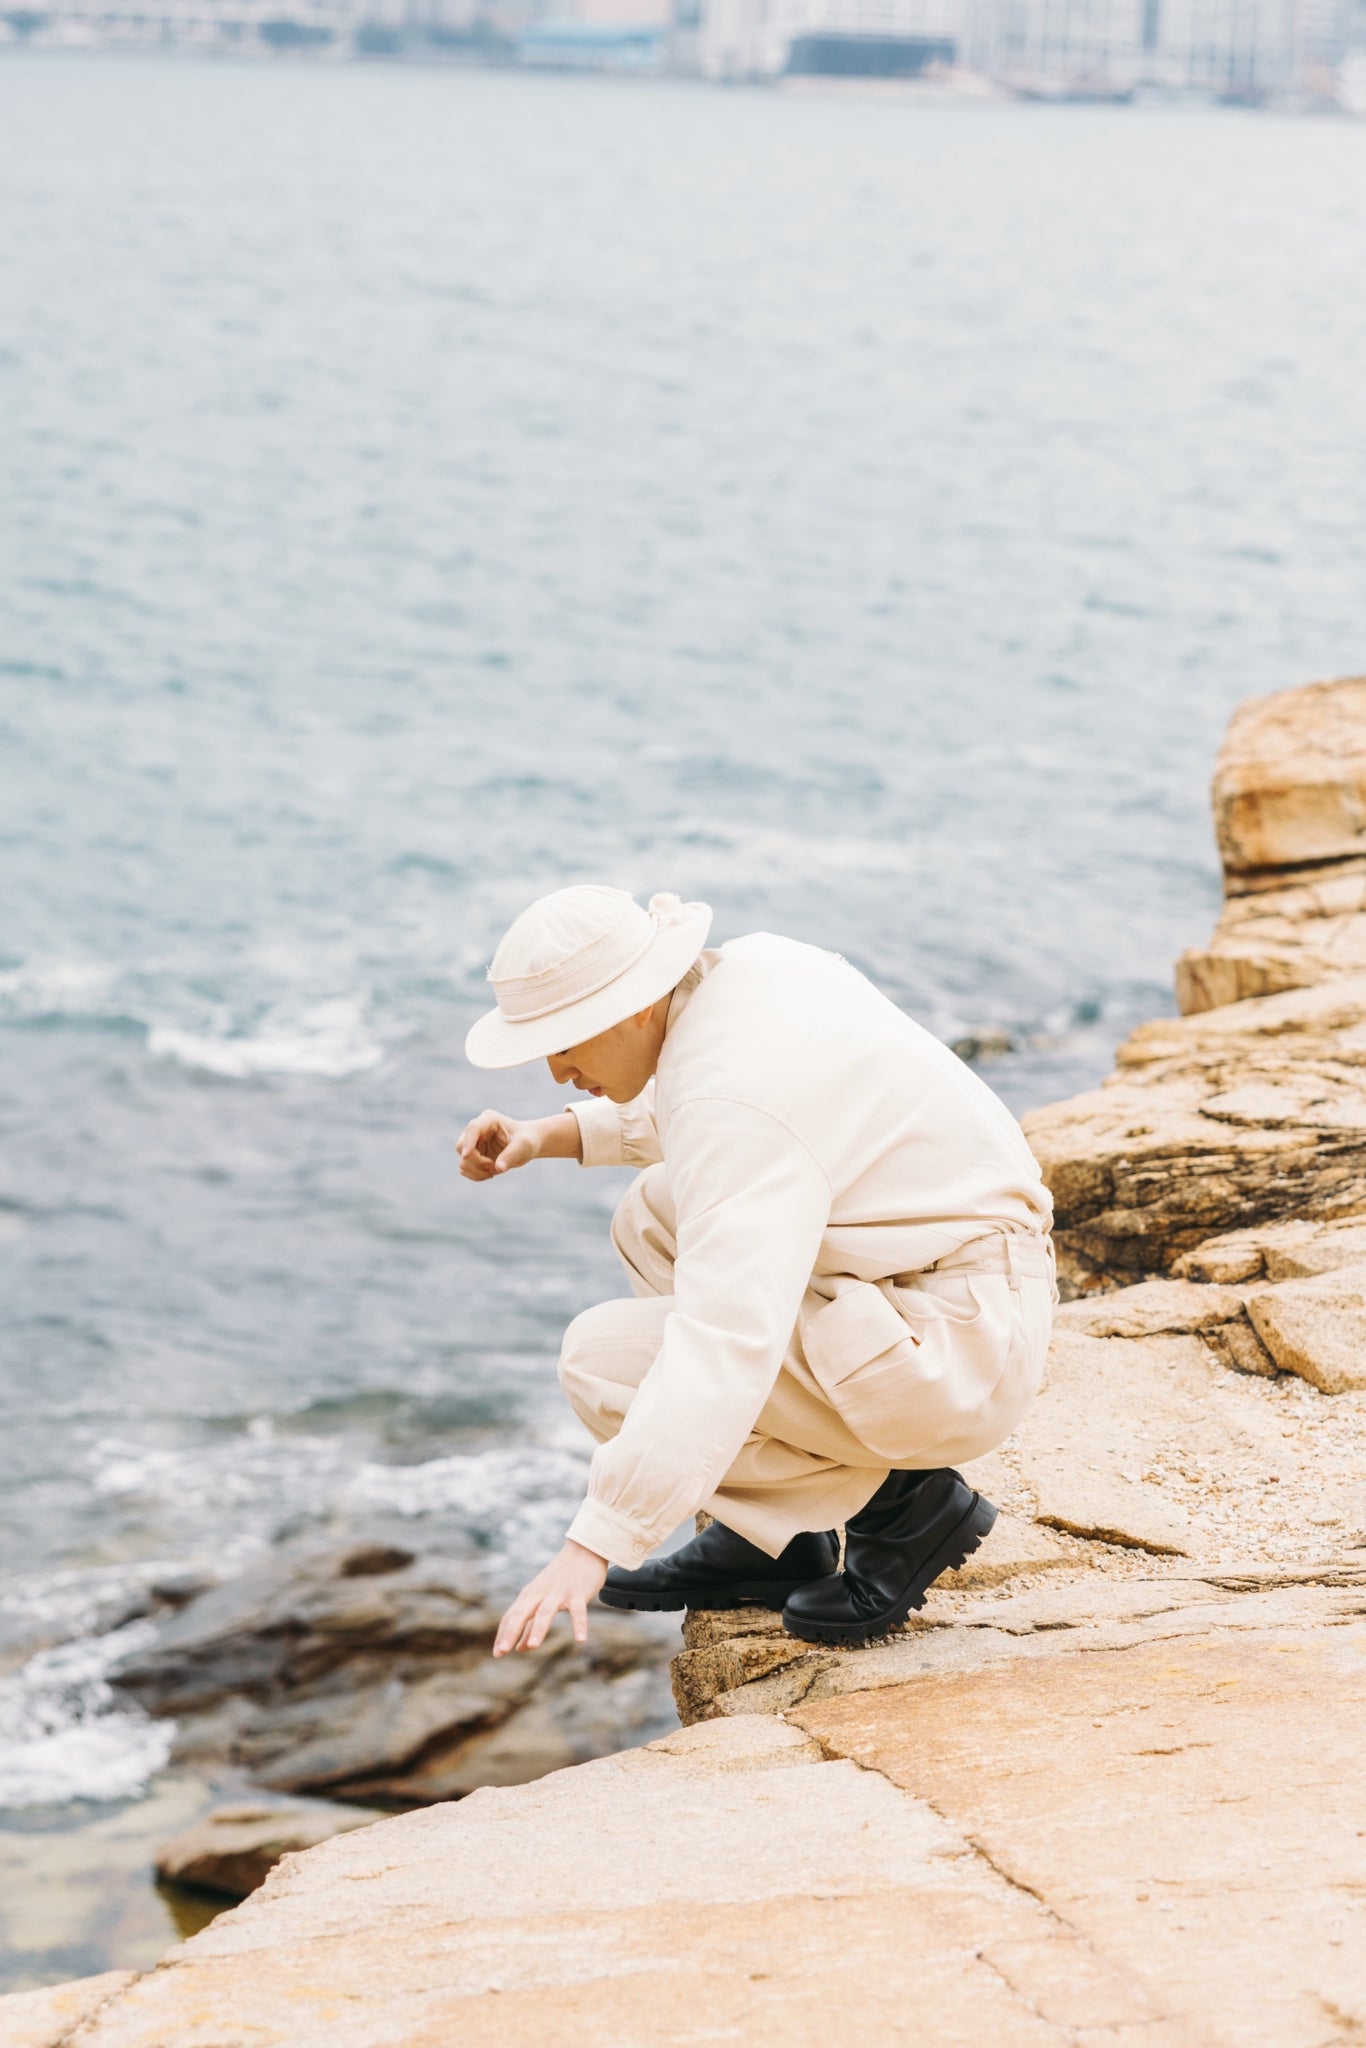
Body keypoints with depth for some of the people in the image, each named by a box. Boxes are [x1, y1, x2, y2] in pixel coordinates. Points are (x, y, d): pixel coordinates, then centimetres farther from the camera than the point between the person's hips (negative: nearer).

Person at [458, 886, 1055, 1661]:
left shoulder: (737, 1102, -25)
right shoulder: (753, 967, 3)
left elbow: (723, 1357, -34)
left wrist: (593, 1548, -35)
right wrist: (550, 1135, 14)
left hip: (952, 1358, -10)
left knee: (606, 1358, -12)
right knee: (654, 1217, 17)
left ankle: (899, 1502, -4)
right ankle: (772, 1539, 12)